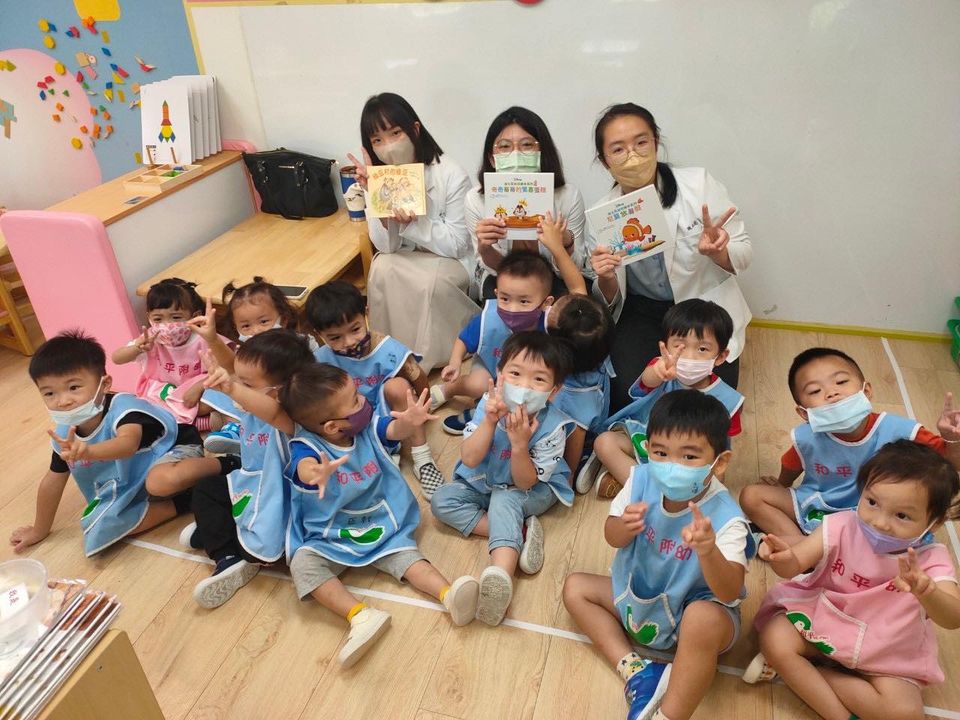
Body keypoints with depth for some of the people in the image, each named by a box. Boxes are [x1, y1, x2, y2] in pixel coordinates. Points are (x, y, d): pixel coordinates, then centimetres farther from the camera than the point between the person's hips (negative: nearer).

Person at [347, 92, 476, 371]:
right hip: (407, 262, 4)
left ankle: (429, 362, -11)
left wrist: (414, 222, -31)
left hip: (451, 263, -3)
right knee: (381, 269, -27)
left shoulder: (451, 175, -18)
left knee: (430, 281, -33)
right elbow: (386, 246, -11)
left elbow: (456, 244, -16)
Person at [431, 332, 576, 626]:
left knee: (504, 500, -33)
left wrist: (519, 444, -41)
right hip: (482, 483, 4)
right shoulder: (490, 404, -20)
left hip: (534, 491, -4)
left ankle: (502, 575, -47)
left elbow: (524, 483, -23)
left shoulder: (553, 426, -26)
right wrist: (490, 421, -38)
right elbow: (469, 460, -23)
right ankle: (520, 533, -22)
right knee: (441, 501, -15)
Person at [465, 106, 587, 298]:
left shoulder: (568, 196, -20)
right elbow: (496, 269, -9)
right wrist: (484, 247, -32)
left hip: (552, 281, 0)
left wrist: (565, 242, -35)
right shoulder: (475, 200, -18)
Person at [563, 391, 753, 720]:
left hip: (694, 607, -6)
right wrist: (625, 526, -33)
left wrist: (708, 550, -57)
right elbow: (612, 538, -8)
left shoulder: (725, 517, -30)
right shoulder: (642, 479, -17)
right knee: (575, 587, 4)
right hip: (638, 596, 6)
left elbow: (730, 593, -36)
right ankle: (635, 671, -8)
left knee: (705, 619, -38)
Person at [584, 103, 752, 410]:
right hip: (643, 314, 1)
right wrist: (605, 279, -23)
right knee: (628, 398, -19)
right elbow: (610, 300, 1)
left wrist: (717, 252, -30)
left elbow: (743, 253, -6)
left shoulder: (699, 183, -12)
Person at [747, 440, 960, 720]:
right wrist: (785, 558, -50)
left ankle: (802, 670, -9)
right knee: (774, 639, -26)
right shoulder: (842, 526, -18)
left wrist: (927, 592, -57)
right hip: (822, 618, 0)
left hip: (884, 652, 1)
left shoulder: (931, 559, -18)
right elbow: (795, 566, -24)